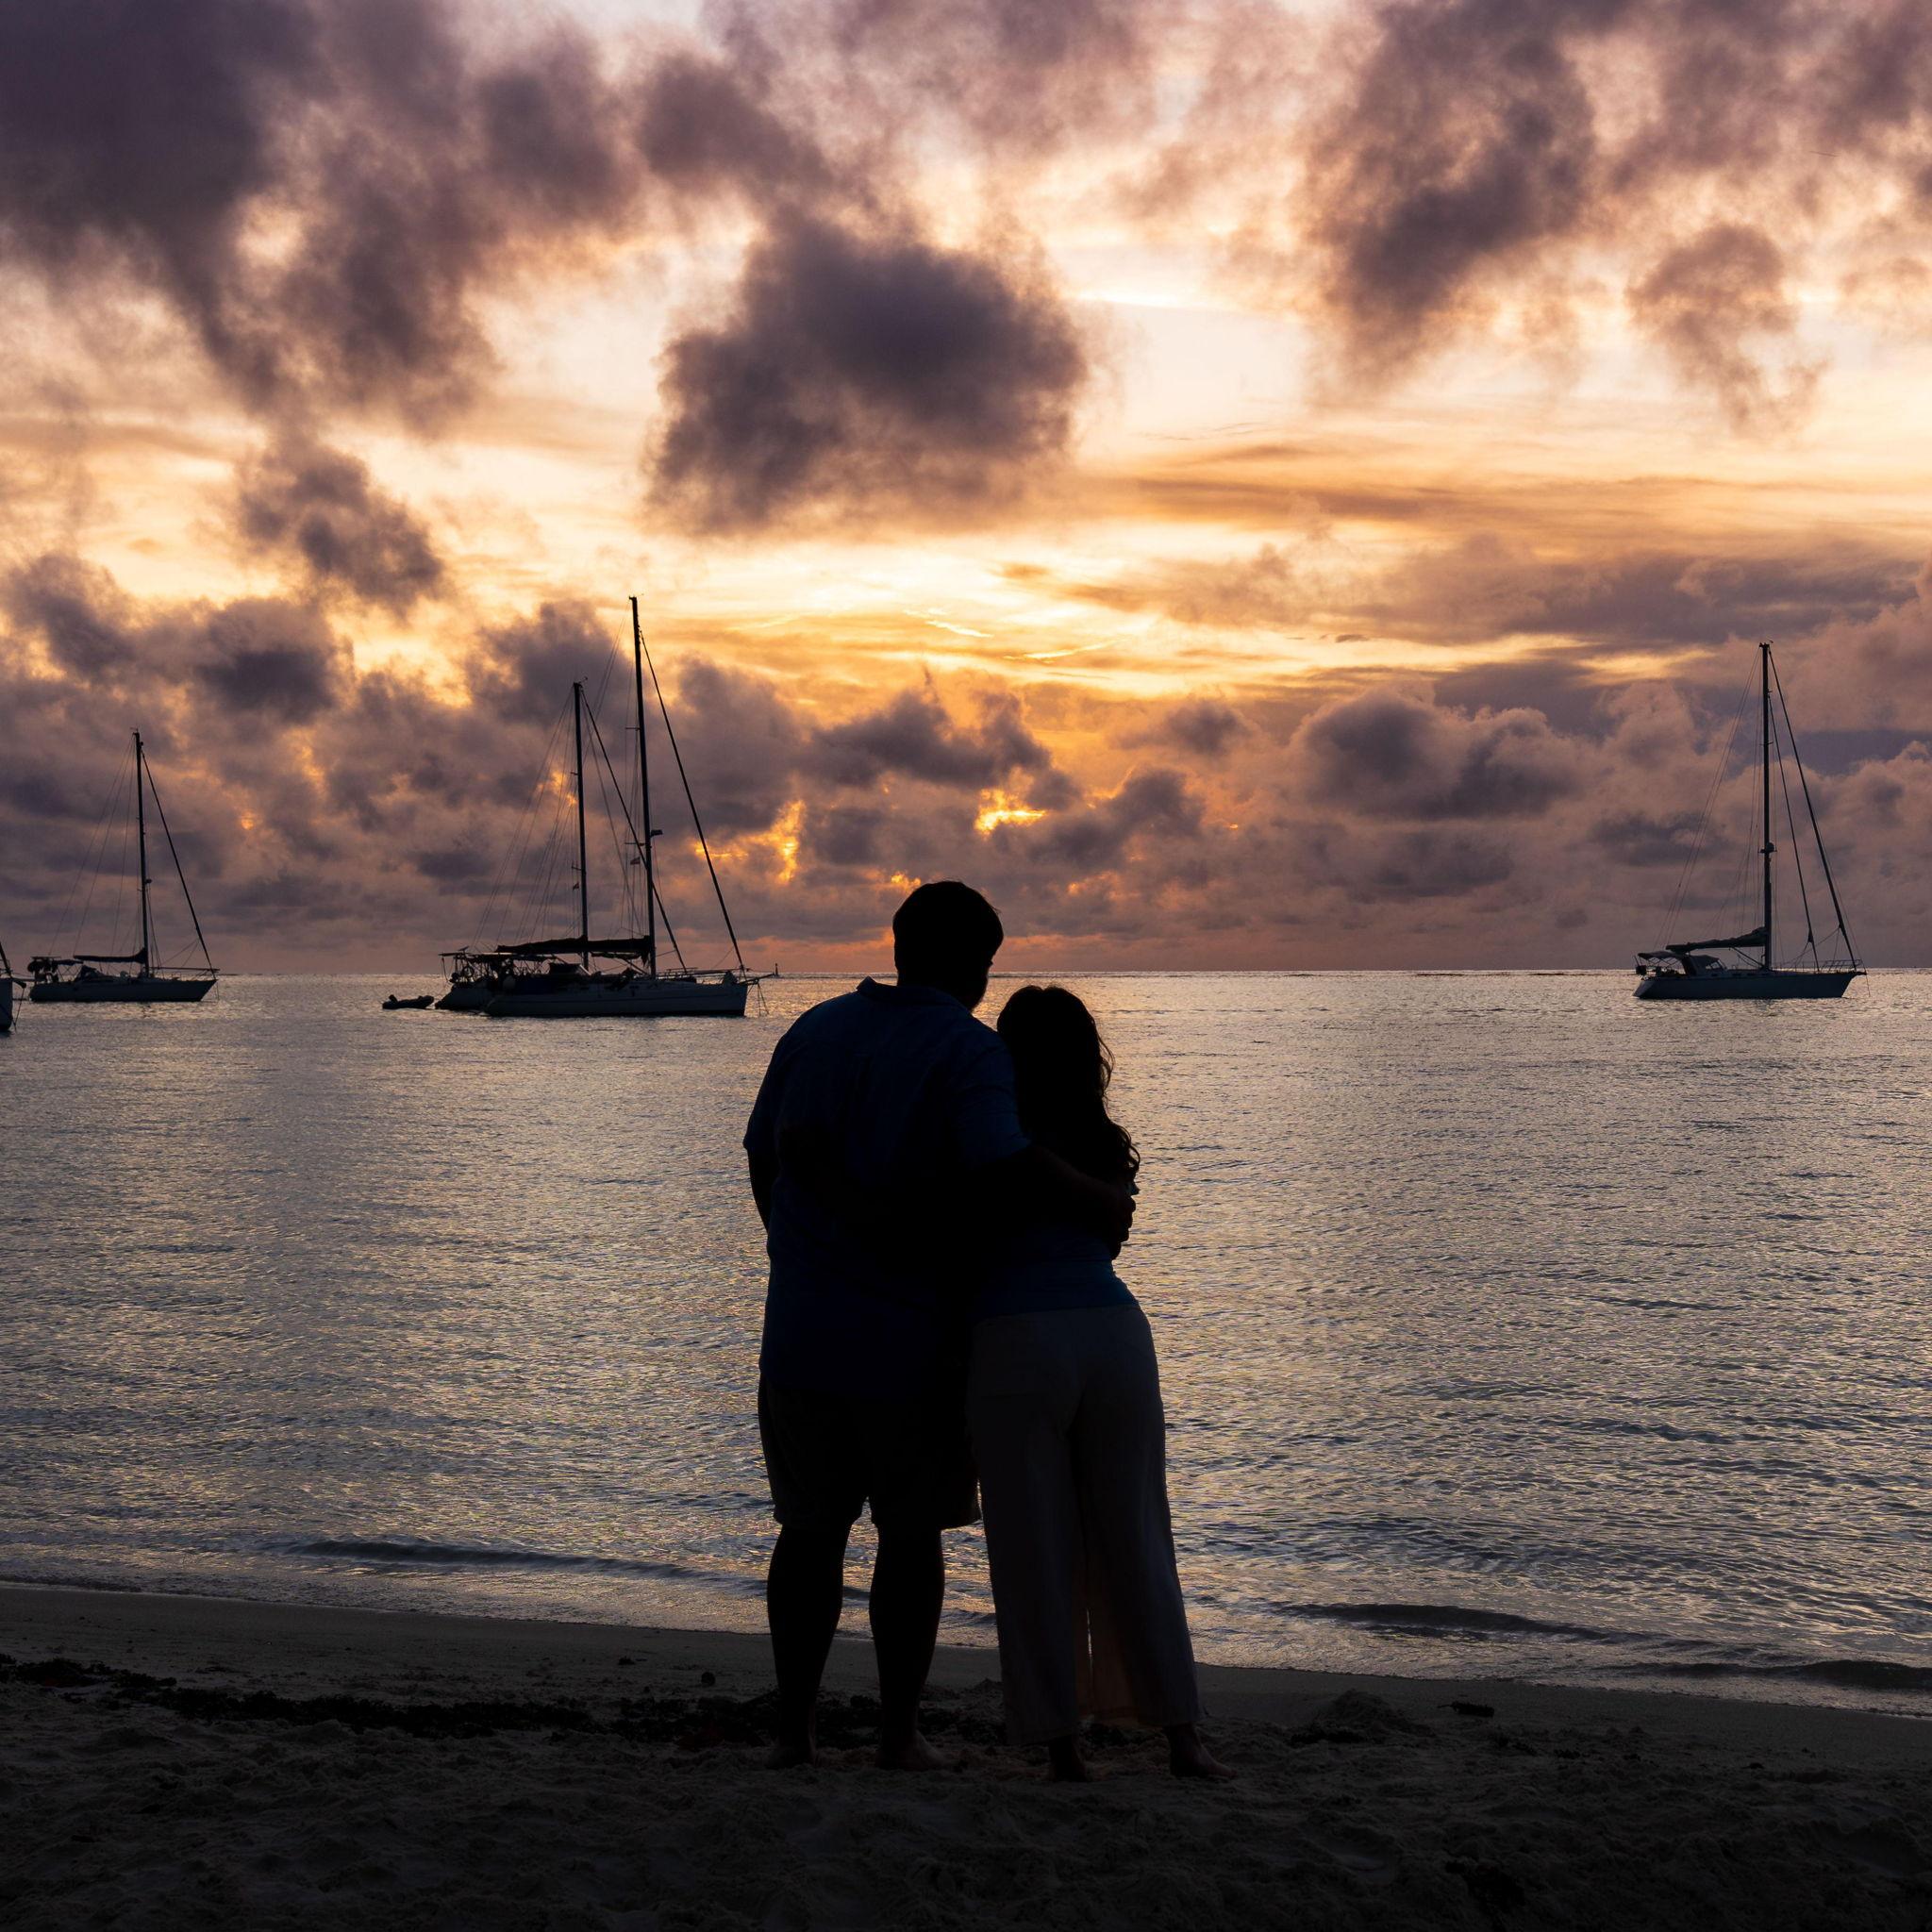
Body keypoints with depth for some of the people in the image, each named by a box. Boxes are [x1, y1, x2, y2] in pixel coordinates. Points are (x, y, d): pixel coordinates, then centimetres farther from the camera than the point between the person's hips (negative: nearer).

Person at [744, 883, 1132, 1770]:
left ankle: (794, 1725, 15)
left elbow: (766, 1163, 12)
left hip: (801, 1332, 4)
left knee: (811, 1529, 15)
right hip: (910, 1340, -4)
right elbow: (1003, 1168, -27)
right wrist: (1100, 1200, -11)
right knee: (911, 1534, 11)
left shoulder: (816, 1030, 7)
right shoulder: (967, 1050, -11)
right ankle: (900, 1730, 14)